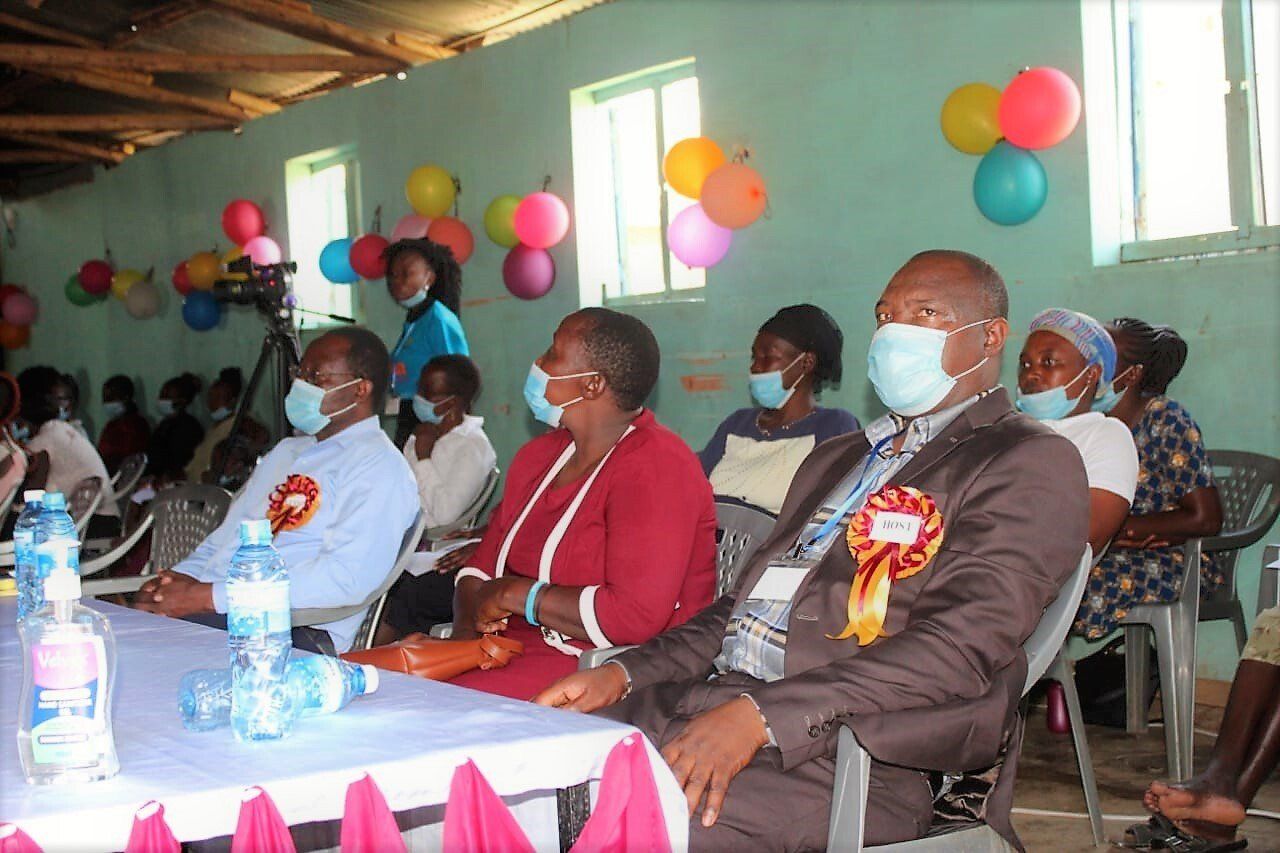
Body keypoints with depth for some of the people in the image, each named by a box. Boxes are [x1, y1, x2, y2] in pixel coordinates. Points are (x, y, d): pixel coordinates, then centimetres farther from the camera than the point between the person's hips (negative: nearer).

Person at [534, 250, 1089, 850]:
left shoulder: (1030, 463, 1)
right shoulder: (834, 459, 28)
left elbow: (963, 642, -14)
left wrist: (761, 715, -23)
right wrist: (624, 675, 6)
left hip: (846, 745, -7)